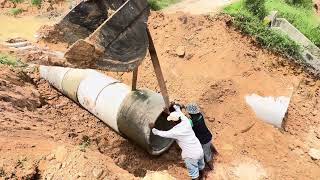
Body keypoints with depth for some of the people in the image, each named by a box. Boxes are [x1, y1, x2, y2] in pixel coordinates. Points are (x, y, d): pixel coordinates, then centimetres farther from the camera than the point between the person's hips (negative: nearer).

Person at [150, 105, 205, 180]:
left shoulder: (175, 132, -24)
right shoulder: (186, 121, -11)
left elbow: (161, 133, -9)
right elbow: (180, 112, 10)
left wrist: (153, 128, 7)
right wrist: (175, 106, 27)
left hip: (191, 155, -7)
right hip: (199, 150, 7)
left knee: (194, 174, 20)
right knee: (201, 166, 35)